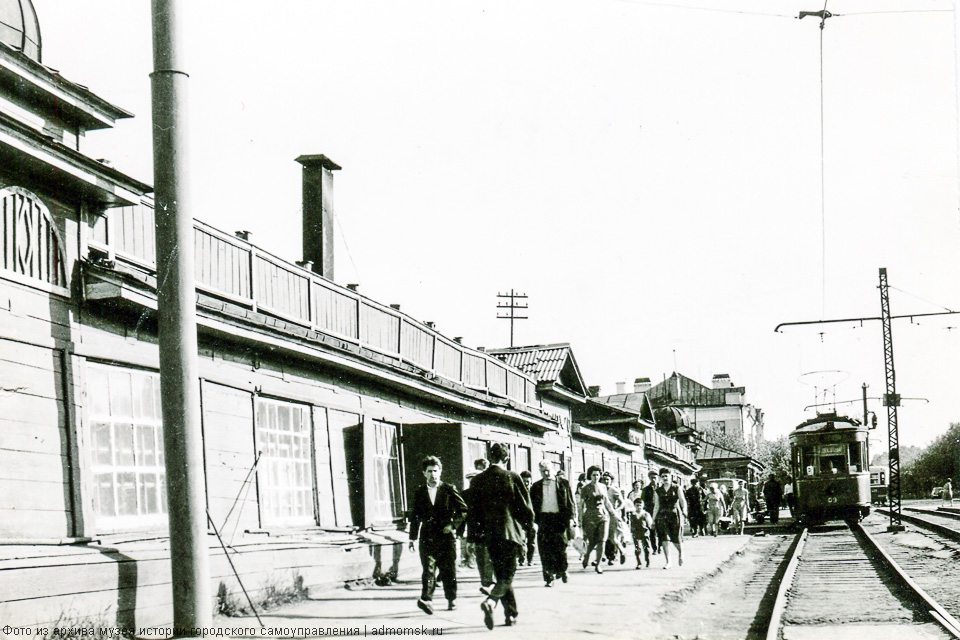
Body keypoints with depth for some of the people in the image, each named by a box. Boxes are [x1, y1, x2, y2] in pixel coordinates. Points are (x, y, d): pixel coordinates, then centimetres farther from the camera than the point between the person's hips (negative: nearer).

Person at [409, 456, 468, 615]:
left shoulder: (449, 489, 5)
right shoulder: (419, 493, 11)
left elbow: (463, 509, 6)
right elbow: (415, 516, 14)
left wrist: (453, 524, -6)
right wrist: (413, 538, 10)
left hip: (447, 536, -1)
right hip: (428, 537, 1)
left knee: (449, 570, 4)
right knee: (428, 569, -12)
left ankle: (451, 599, 17)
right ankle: (426, 599, -21)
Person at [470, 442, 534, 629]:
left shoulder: (478, 481, 2)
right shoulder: (512, 478, -7)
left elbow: (474, 511, 8)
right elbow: (526, 508, -4)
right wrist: (526, 528, 11)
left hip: (490, 535, 4)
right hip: (511, 532, -4)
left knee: (501, 575, 15)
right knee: (508, 575, -2)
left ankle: (510, 614, 17)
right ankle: (490, 601, -27)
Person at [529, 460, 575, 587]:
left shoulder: (563, 484, 8)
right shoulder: (536, 487, 13)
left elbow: (570, 502, 7)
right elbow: (532, 504, 13)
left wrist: (570, 518, -1)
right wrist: (533, 519, 4)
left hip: (559, 518, -1)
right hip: (543, 518, 1)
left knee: (560, 547, -2)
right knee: (545, 550, -4)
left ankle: (562, 570, 22)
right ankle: (549, 577, 0)